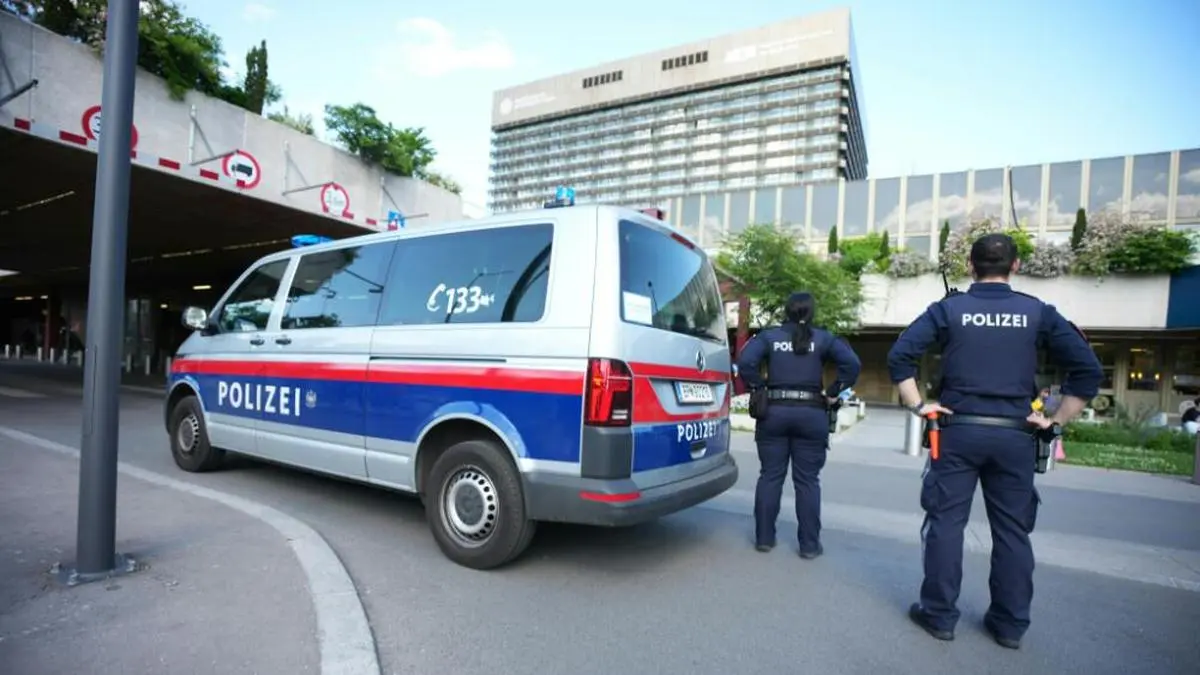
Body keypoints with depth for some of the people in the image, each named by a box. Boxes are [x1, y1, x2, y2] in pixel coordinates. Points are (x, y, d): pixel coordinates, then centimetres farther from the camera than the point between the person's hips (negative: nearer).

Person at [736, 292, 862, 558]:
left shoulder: (769, 335, 3)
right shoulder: (823, 338, 4)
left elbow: (745, 362, -11)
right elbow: (853, 364, -8)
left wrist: (759, 388, -1)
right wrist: (833, 393, -1)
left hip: (774, 412, 0)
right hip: (811, 414, 0)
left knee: (770, 476, 8)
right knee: (807, 481, 6)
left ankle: (764, 538, 14)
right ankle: (809, 544, 11)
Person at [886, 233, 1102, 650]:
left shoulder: (949, 309, -1)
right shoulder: (1038, 312, 4)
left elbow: (899, 356, -9)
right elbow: (1088, 370, 0)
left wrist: (917, 405, -2)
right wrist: (1056, 419, 5)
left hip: (959, 430, -2)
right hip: (1014, 435, 2)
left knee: (946, 521, 5)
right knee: (1012, 530, 12)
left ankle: (939, 615, 13)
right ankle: (1010, 624, 21)